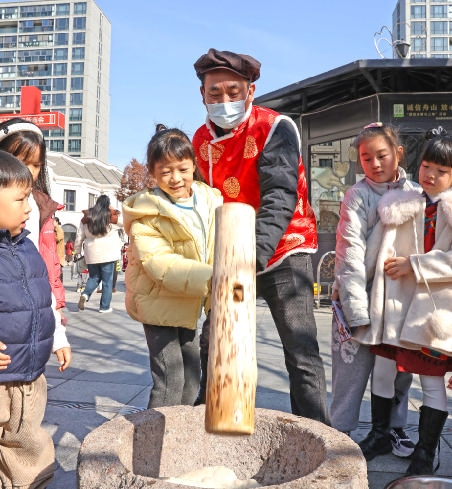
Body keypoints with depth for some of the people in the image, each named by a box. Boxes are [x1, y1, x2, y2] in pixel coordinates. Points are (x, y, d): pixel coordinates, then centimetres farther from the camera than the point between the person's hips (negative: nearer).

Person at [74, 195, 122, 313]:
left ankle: (85, 294, -7)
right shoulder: (111, 216, -5)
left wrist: (77, 250, 20)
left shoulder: (87, 217, 5)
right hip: (107, 253, -3)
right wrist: (113, 210, 17)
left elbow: (79, 236, 9)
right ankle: (105, 307, 7)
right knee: (107, 281, 5)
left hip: (91, 254, 3)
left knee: (94, 277, 19)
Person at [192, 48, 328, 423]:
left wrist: (257, 253, -41)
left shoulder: (276, 128, -15)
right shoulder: (202, 140, 4)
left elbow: (280, 197, -27)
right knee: (212, 345, 13)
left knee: (302, 355, -8)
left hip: (283, 253, -5)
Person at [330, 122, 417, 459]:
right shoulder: (358, 195, -6)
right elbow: (351, 254, -12)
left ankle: (394, 428, 33)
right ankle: (341, 433, 17)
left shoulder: (414, 192, 7)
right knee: (353, 367, 0)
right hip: (360, 296, -4)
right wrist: (359, 311, -16)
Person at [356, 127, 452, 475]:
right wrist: (423, 198, -9)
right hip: (397, 300, 4)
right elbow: (388, 211, -13)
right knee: (383, 367, 12)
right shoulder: (410, 201, 10)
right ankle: (380, 433, 34)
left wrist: (414, 266, -17)